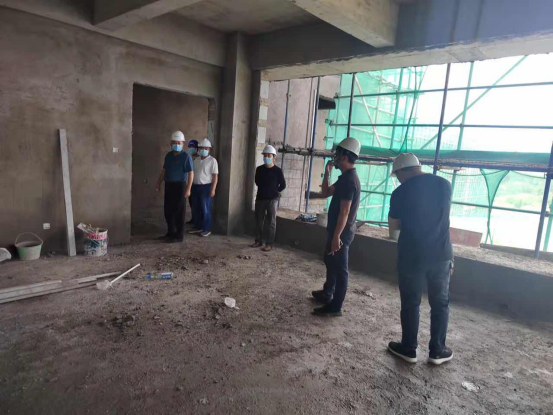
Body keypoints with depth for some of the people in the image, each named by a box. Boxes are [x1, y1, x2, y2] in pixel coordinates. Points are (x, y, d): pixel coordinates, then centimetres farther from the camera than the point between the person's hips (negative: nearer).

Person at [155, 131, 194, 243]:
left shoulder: (186, 157, -9)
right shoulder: (168, 155, 11)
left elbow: (190, 173, -15)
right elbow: (164, 170, 19)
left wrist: (188, 189, -22)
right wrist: (158, 184, 16)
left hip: (179, 186, -7)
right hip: (169, 185, 7)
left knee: (179, 211, -1)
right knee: (167, 210, 13)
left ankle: (179, 235, 8)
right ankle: (171, 232, 28)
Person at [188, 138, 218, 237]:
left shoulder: (212, 161, -6)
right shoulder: (196, 160, 13)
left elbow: (215, 176, -10)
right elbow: (193, 173, 18)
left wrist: (213, 189, -17)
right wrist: (191, 187, 13)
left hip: (206, 187, -6)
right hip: (196, 186, 6)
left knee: (205, 209, -3)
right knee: (196, 208, 10)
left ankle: (207, 229, 7)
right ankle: (198, 227, 22)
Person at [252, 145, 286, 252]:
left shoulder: (277, 170, -7)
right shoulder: (259, 169, 4)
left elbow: (283, 185, 0)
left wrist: (274, 192, 2)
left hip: (272, 199, -4)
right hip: (260, 198, 4)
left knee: (271, 222, 0)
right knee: (258, 221, 9)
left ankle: (269, 243, 6)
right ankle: (259, 241, 22)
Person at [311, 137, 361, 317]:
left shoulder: (349, 180, -22)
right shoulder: (345, 177, 10)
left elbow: (344, 212, -25)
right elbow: (325, 193, 16)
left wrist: (337, 236, -25)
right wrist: (327, 172, 6)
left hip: (341, 231, -11)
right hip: (337, 229, 11)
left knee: (339, 268, 0)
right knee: (330, 261, 23)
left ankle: (335, 307, 11)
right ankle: (327, 293, 41)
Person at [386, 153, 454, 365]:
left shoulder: (400, 193, -11)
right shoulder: (445, 185, 1)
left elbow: (394, 226, 0)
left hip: (411, 256, -3)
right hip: (441, 254, 3)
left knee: (410, 303, 10)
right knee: (440, 303, 16)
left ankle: (408, 349, 22)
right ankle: (437, 351, 25)